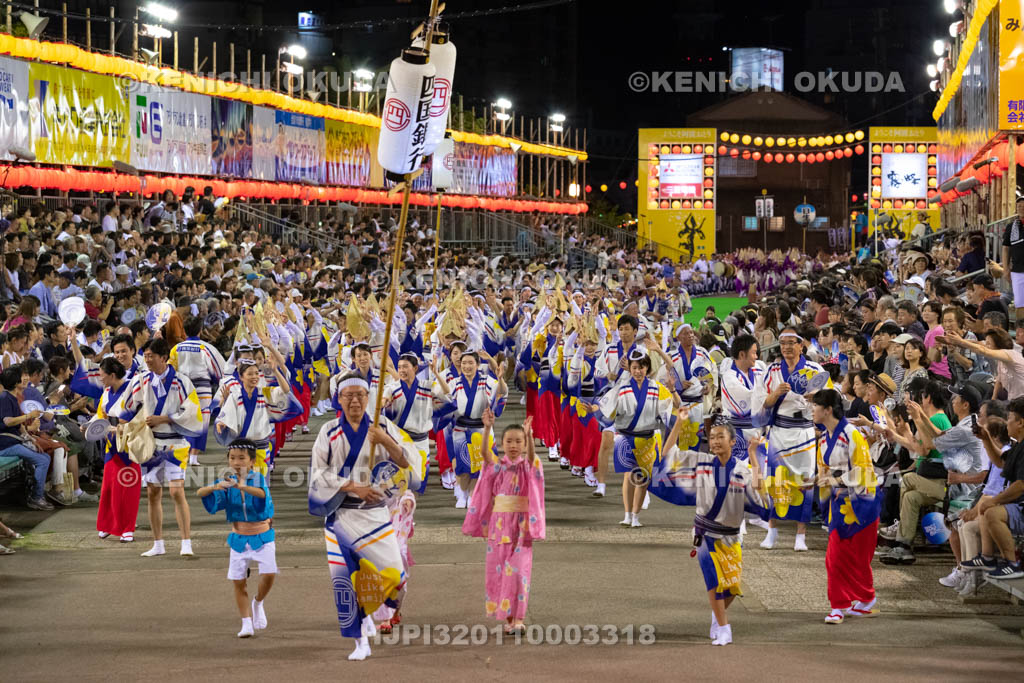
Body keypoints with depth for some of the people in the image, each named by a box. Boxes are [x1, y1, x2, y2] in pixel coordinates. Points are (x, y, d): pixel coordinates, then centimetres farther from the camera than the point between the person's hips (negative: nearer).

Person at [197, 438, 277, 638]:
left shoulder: (257, 479, -11)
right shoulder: (227, 481, -3)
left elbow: (263, 493, -34)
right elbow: (200, 493, -14)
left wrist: (241, 486, -52)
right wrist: (215, 487, -36)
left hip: (262, 537, -2)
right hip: (239, 538, 3)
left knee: (269, 573, -18)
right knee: (238, 582, 3)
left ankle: (258, 603, 12)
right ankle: (247, 623, 16)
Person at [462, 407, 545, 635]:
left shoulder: (527, 465, 0)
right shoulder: (497, 465, 4)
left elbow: (531, 453, -22)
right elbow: (484, 451, -15)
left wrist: (529, 434, -42)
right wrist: (487, 428, -32)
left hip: (520, 525, -3)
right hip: (498, 524, 3)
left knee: (518, 571, -12)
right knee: (498, 571, 5)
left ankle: (518, 619, -13)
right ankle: (508, 618, 14)